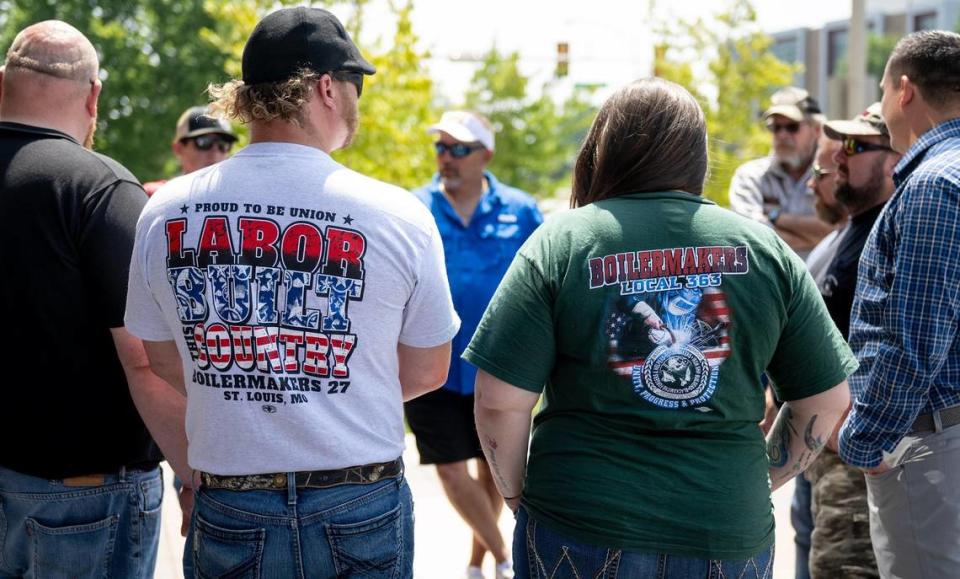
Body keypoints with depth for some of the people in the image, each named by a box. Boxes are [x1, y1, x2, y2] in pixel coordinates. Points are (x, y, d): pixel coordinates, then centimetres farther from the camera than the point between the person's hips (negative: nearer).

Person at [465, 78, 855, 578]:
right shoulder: (765, 249, 3)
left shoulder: (560, 243, -5)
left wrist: (517, 495, 6)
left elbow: (500, 400, -9)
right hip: (731, 536, 2)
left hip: (582, 529, -2)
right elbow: (826, 398, 6)